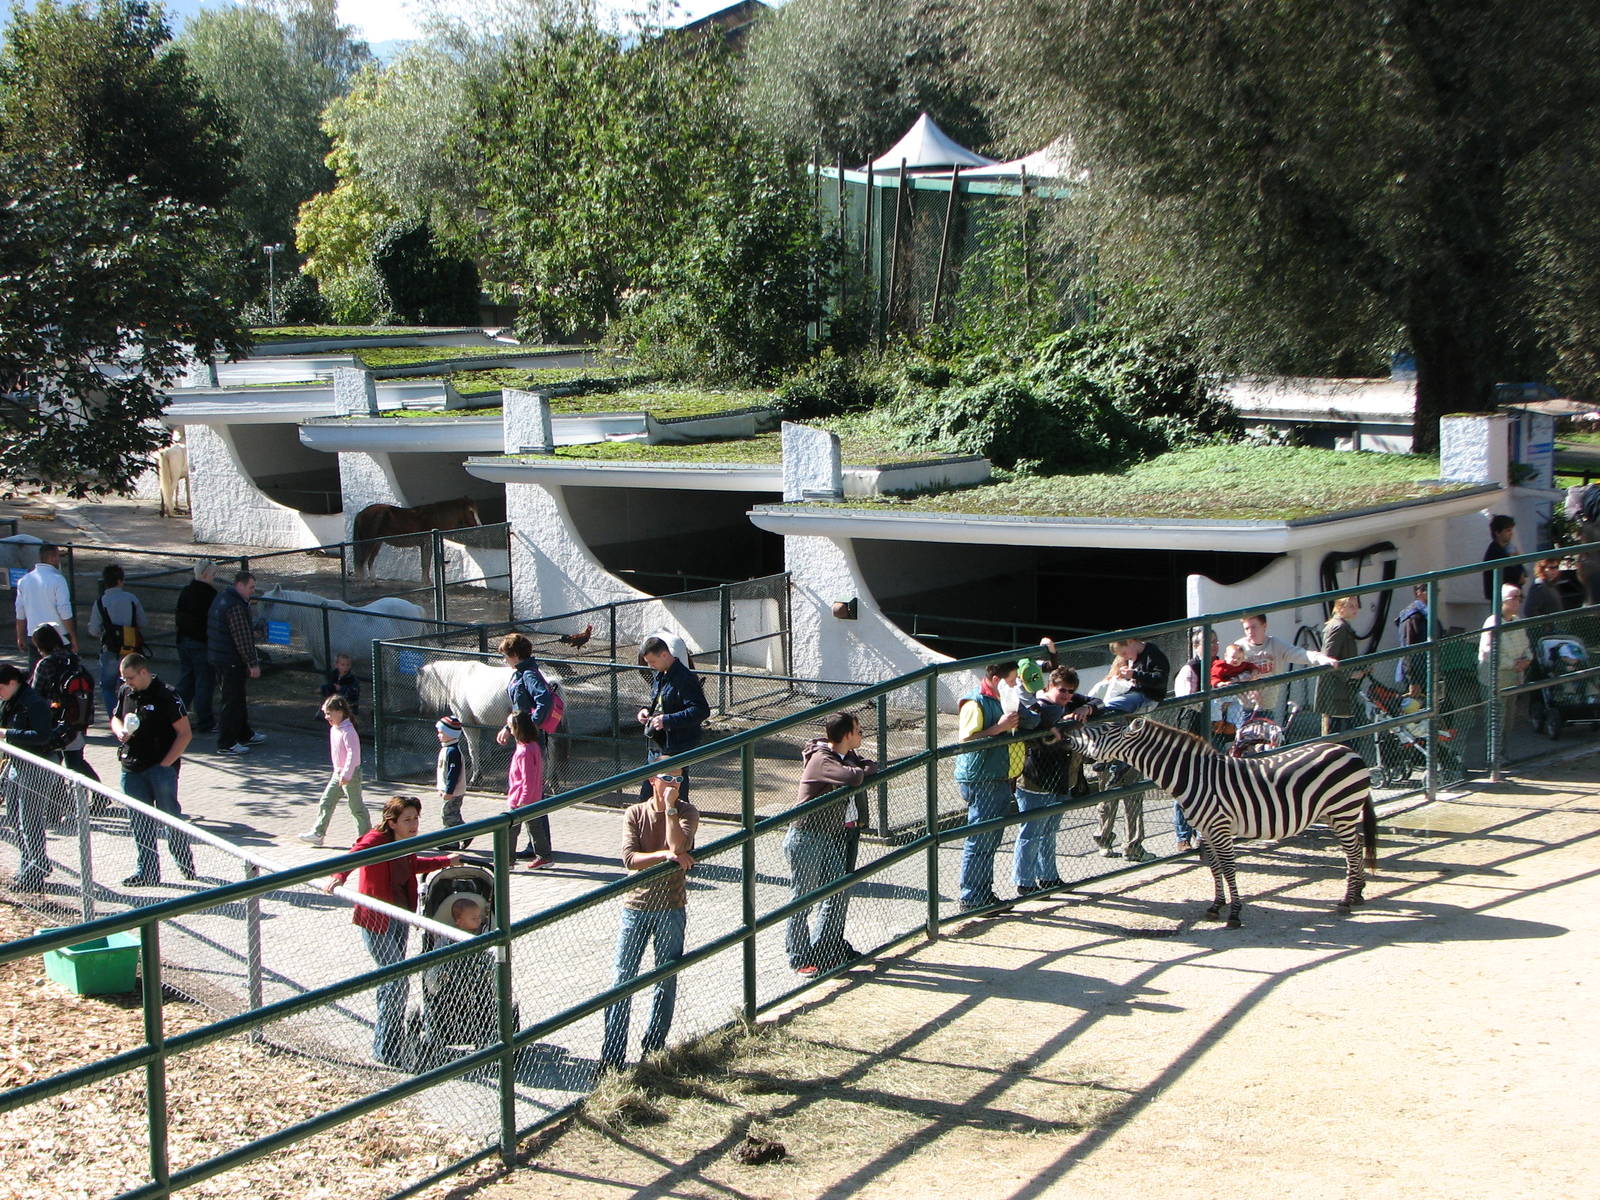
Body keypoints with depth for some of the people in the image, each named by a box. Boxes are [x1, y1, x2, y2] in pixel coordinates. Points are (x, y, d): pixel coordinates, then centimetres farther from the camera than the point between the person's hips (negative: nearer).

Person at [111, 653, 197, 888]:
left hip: (161, 769, -6)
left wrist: (165, 764, -13)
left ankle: (186, 864, 14)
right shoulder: (125, 693, 8)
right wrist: (119, 731, 0)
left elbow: (184, 734, -11)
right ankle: (147, 871, 14)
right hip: (132, 769, 6)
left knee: (170, 818, -2)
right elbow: (115, 718, 25)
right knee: (140, 823, 8)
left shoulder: (166, 696, -11)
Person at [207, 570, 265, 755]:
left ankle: (245, 735, 33)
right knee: (233, 702, -4)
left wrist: (251, 633, 31)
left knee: (238, 698, 21)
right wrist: (253, 663, -19)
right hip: (231, 662, -11)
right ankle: (226, 744, -1)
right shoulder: (236, 606, -21)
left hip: (216, 657, 11)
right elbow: (243, 638, -22)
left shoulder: (221, 598, 12)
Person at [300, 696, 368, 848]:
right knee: (325, 802, 8)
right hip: (338, 773, 9)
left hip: (350, 774, -9)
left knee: (356, 807, -1)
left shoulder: (348, 731, -21)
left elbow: (353, 753, -27)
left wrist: (346, 774, -30)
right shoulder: (334, 729, 9)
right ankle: (317, 833, 13)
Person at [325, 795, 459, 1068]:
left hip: (400, 918, 8)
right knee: (397, 981, -11)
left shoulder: (406, 844, 6)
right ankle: (386, 1050, -3)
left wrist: (446, 861, 36)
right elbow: (356, 854, -36)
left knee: (392, 980, 16)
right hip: (375, 920, -8)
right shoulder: (376, 839, -17)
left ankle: (383, 1034, 33)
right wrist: (340, 876, -56)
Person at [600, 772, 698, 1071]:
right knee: (623, 979, -1)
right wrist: (666, 855, -23)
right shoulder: (635, 814, 1)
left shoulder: (686, 812, -1)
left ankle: (653, 1047, 22)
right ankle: (612, 1055, 3)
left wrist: (670, 807, -19)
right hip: (636, 906, 0)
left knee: (666, 981, 7)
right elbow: (629, 858, -12)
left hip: (671, 908, 0)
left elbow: (678, 846, -21)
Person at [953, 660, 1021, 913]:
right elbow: (967, 739, -24)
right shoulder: (975, 702, -14)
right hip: (979, 781, -10)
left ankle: (985, 894, 22)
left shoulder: (997, 701, 16)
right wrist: (1000, 727, -25)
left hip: (998, 780, 10)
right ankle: (970, 899, 0)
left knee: (991, 842, 14)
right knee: (978, 842, -6)